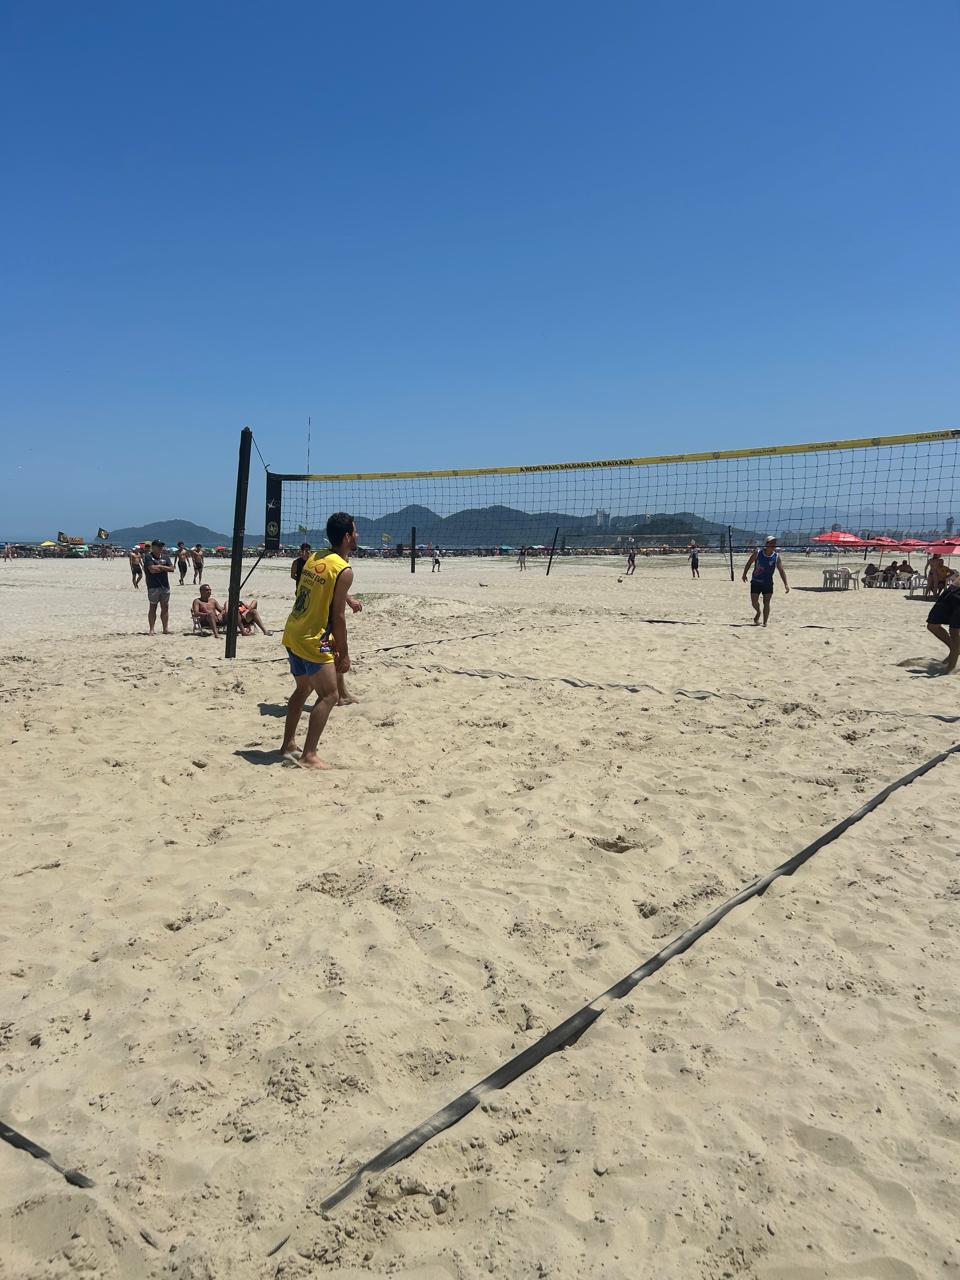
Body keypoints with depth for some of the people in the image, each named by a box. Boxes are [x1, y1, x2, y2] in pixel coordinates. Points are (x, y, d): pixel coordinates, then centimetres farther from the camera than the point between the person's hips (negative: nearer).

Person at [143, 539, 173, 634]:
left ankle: (165, 628, 12)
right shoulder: (148, 557, -4)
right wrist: (164, 568, -4)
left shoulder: (165, 557, 12)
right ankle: (151, 629, 4)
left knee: (165, 607, 6)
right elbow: (152, 569, -17)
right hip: (153, 586, -5)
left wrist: (160, 566, -8)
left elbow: (172, 569, 2)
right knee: (153, 607, 0)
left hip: (165, 586, 5)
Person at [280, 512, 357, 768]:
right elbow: (338, 616, -16)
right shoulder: (344, 571, -15)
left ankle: (288, 745, 30)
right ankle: (308, 756, -6)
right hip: (312, 642, -9)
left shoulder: (314, 558, 9)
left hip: (292, 635, 9)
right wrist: (344, 653, -7)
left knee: (303, 689, 23)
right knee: (328, 696, -2)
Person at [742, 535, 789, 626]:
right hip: (756, 582, 0)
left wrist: (785, 584, -14)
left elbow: (781, 571, -8)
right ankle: (758, 613, 34)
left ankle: (765, 622, 12)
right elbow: (749, 563, 4)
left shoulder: (776, 557, -9)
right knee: (754, 602, 1)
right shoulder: (757, 553, -10)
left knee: (766, 603, 1)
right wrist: (744, 574, 6)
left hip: (768, 583, 0)